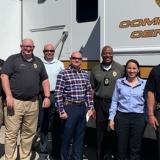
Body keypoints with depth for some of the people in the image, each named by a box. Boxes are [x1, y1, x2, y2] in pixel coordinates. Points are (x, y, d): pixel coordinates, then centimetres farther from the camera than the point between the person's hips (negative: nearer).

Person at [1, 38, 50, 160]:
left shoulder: (38, 62, 17)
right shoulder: (13, 59, 3)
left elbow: (44, 80, 18)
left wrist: (47, 97, 7)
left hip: (33, 103, 4)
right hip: (15, 102, -4)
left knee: (29, 133, 10)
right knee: (11, 133, -3)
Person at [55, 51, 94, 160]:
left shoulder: (85, 74, 9)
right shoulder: (63, 74, -7)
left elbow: (89, 92, 12)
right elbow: (58, 94, -10)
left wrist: (90, 108, 7)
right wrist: (61, 111, -12)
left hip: (82, 107, 5)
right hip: (70, 107, -5)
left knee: (80, 136, 12)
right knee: (67, 136, 6)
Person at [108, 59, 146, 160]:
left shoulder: (144, 83, 2)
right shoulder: (119, 82, 2)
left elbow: (147, 102, 6)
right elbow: (114, 101, 4)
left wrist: (148, 118, 3)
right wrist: (111, 118, 0)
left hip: (138, 118, 0)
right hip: (122, 117, 0)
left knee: (135, 148, 9)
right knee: (121, 146, 9)